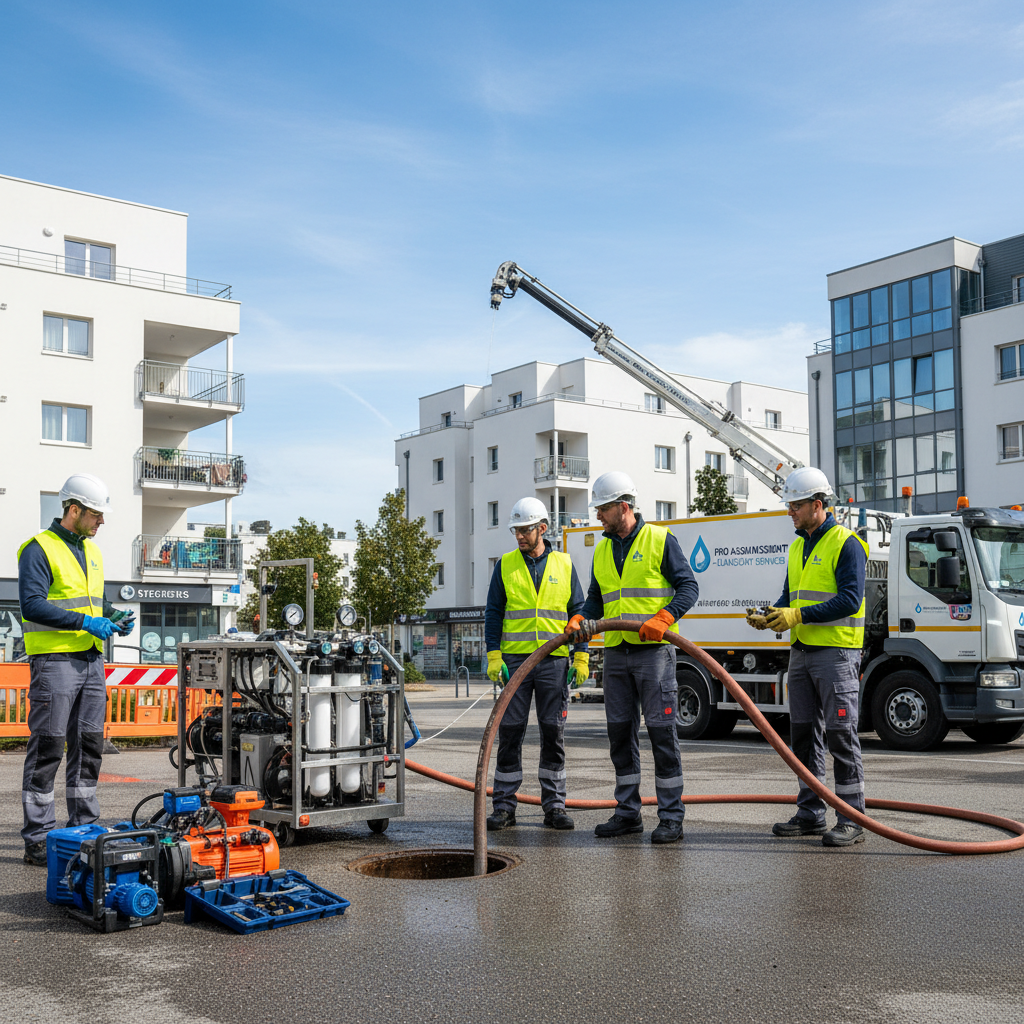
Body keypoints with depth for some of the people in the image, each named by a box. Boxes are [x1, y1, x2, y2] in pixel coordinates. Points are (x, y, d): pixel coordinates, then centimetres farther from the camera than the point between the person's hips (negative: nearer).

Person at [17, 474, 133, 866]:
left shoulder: (91, 550, 18)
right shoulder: (39, 549, -8)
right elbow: (32, 604, -18)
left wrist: (114, 617, 8)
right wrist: (85, 622, -21)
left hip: (91, 660, 8)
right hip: (54, 661, -8)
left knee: (89, 745, 11)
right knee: (47, 748, -4)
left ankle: (84, 827, 20)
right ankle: (38, 840, 2)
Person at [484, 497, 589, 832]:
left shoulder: (563, 564, 7)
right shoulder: (505, 565, 6)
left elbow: (577, 612, 9)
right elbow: (493, 613, 6)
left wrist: (581, 657, 1)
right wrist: (493, 657, -4)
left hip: (554, 662, 0)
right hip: (514, 659, 0)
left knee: (553, 734, 3)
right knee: (509, 733, 0)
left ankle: (554, 806, 11)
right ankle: (504, 807, 8)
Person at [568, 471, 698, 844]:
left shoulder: (660, 540, -3)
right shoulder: (602, 550, 15)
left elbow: (688, 586, -6)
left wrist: (663, 618, -21)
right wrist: (580, 619, -1)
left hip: (654, 650, -6)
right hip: (616, 653, 6)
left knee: (661, 731, -5)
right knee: (620, 731, 9)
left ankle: (671, 817, 1)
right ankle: (628, 812, 18)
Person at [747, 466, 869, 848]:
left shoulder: (846, 543, -9)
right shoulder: (799, 547, 16)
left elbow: (850, 599, -17)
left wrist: (800, 616, -22)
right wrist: (770, 615, 0)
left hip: (837, 652, -8)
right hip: (802, 651, 8)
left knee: (841, 734, -7)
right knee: (803, 731, 10)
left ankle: (852, 820, -2)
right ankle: (810, 812, 19)